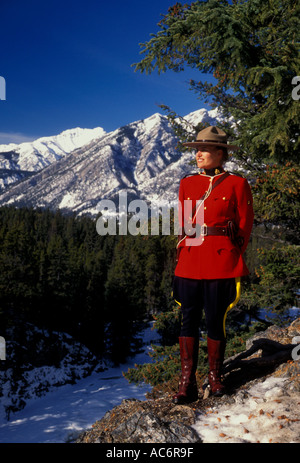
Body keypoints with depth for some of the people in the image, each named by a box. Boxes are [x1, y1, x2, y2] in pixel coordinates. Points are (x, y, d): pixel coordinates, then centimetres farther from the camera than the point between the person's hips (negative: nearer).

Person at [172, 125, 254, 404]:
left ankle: (215, 376, 23)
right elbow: (182, 223, 15)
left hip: (221, 262, -3)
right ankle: (187, 382, 8)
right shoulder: (187, 184, 12)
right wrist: (183, 253, 5)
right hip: (190, 261, 3)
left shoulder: (237, 184, 1)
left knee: (215, 321, 3)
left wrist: (234, 257, -1)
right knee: (189, 320, 2)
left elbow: (245, 225, 3)